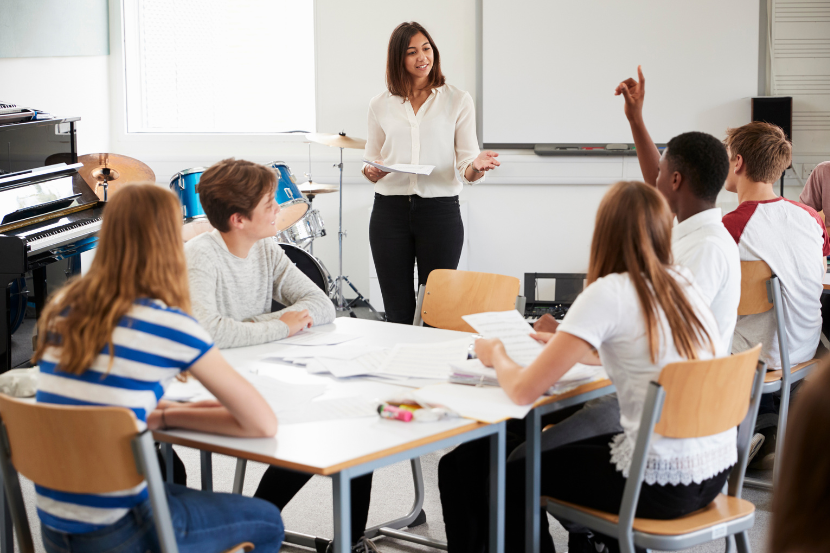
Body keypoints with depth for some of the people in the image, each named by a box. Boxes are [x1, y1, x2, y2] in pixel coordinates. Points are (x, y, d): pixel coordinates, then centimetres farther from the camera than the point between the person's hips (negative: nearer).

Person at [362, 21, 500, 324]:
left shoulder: (458, 101, 3)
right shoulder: (381, 105, 9)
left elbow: (466, 165, 0)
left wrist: (477, 166, -23)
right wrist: (371, 171, -7)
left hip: (440, 210, -2)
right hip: (389, 210, 2)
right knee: (398, 312, 5)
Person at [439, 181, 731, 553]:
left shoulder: (608, 294, -15)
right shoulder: (683, 282, 6)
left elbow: (524, 391, -16)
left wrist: (496, 355, 5)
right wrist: (565, 346, 34)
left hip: (664, 486, -8)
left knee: (508, 476, 12)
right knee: (572, 448, 32)